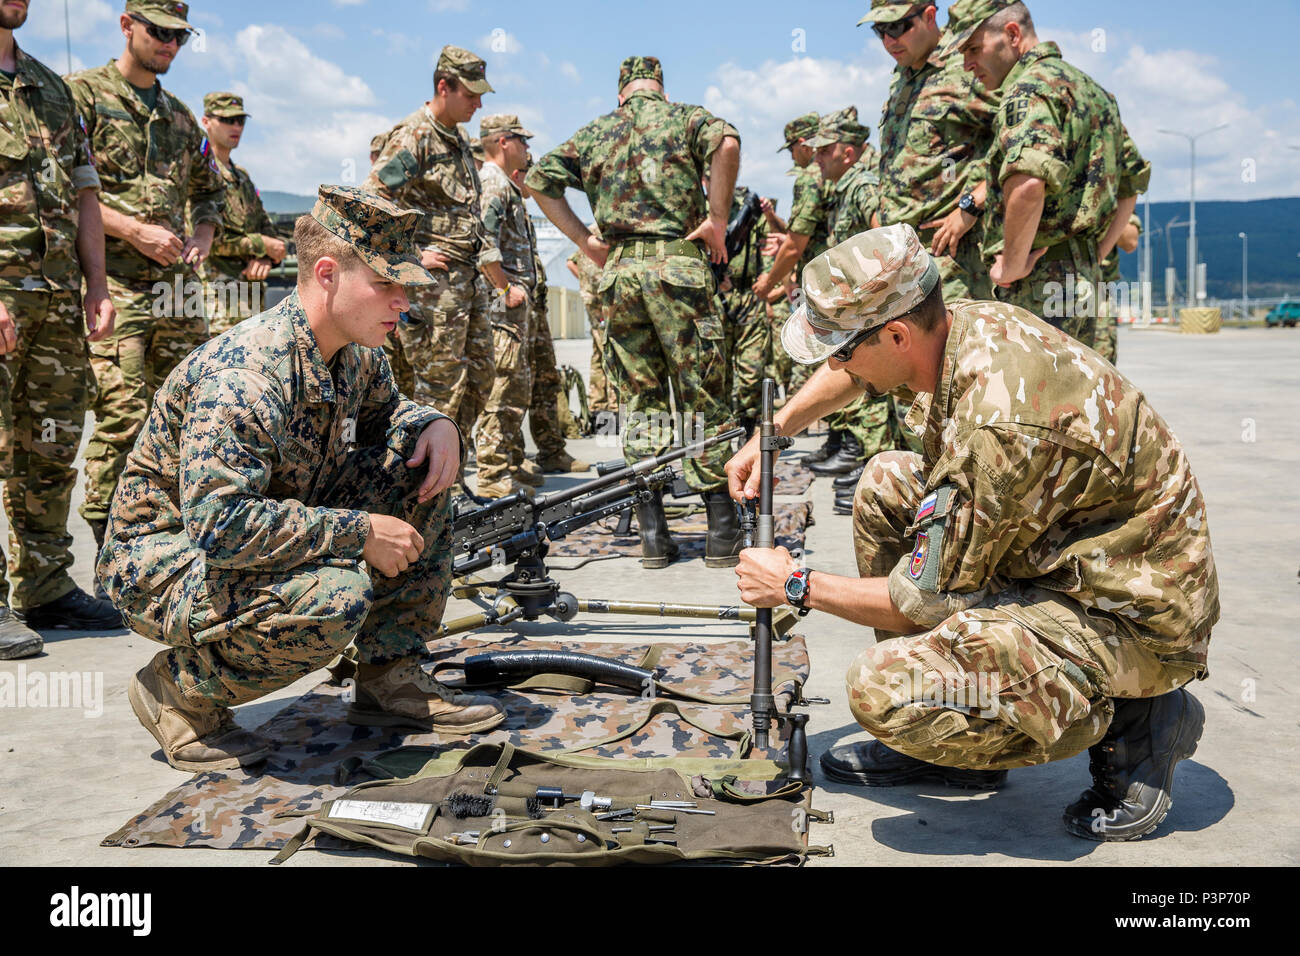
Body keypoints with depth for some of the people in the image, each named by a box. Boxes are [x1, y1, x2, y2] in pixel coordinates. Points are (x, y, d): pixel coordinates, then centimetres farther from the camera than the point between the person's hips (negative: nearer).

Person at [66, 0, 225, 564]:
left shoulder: (179, 116, 22)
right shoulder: (82, 94, 2)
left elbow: (208, 190, 32)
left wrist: (202, 235, 12)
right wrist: (136, 231, -14)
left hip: (175, 286, 7)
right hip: (112, 284, -6)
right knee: (121, 417, -12)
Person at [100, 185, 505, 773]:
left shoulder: (355, 353, -4)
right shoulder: (244, 375, -31)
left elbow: (382, 410, 18)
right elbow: (220, 526, -38)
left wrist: (435, 423, -6)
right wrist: (361, 532, -31)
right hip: (163, 557, -8)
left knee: (420, 464, -5)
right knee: (337, 599, -36)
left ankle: (390, 679, 2)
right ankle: (177, 691, -7)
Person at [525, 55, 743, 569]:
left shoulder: (594, 132, 17)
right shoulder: (685, 117, 7)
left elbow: (539, 179, 13)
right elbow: (727, 141, -14)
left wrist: (586, 241, 11)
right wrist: (717, 220, -8)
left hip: (618, 268, 3)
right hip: (677, 262, -3)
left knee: (640, 400, 9)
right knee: (704, 397, 2)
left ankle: (653, 534, 7)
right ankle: (722, 533, 2)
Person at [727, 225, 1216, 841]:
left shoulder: (997, 428, -31)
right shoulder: (970, 322, -4)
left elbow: (922, 602, -21)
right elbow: (854, 372, 19)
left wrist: (797, 585, -8)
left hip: (1132, 620, -10)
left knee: (883, 689, -25)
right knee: (885, 484, 10)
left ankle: (1131, 727, -2)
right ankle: (937, 732, 15)